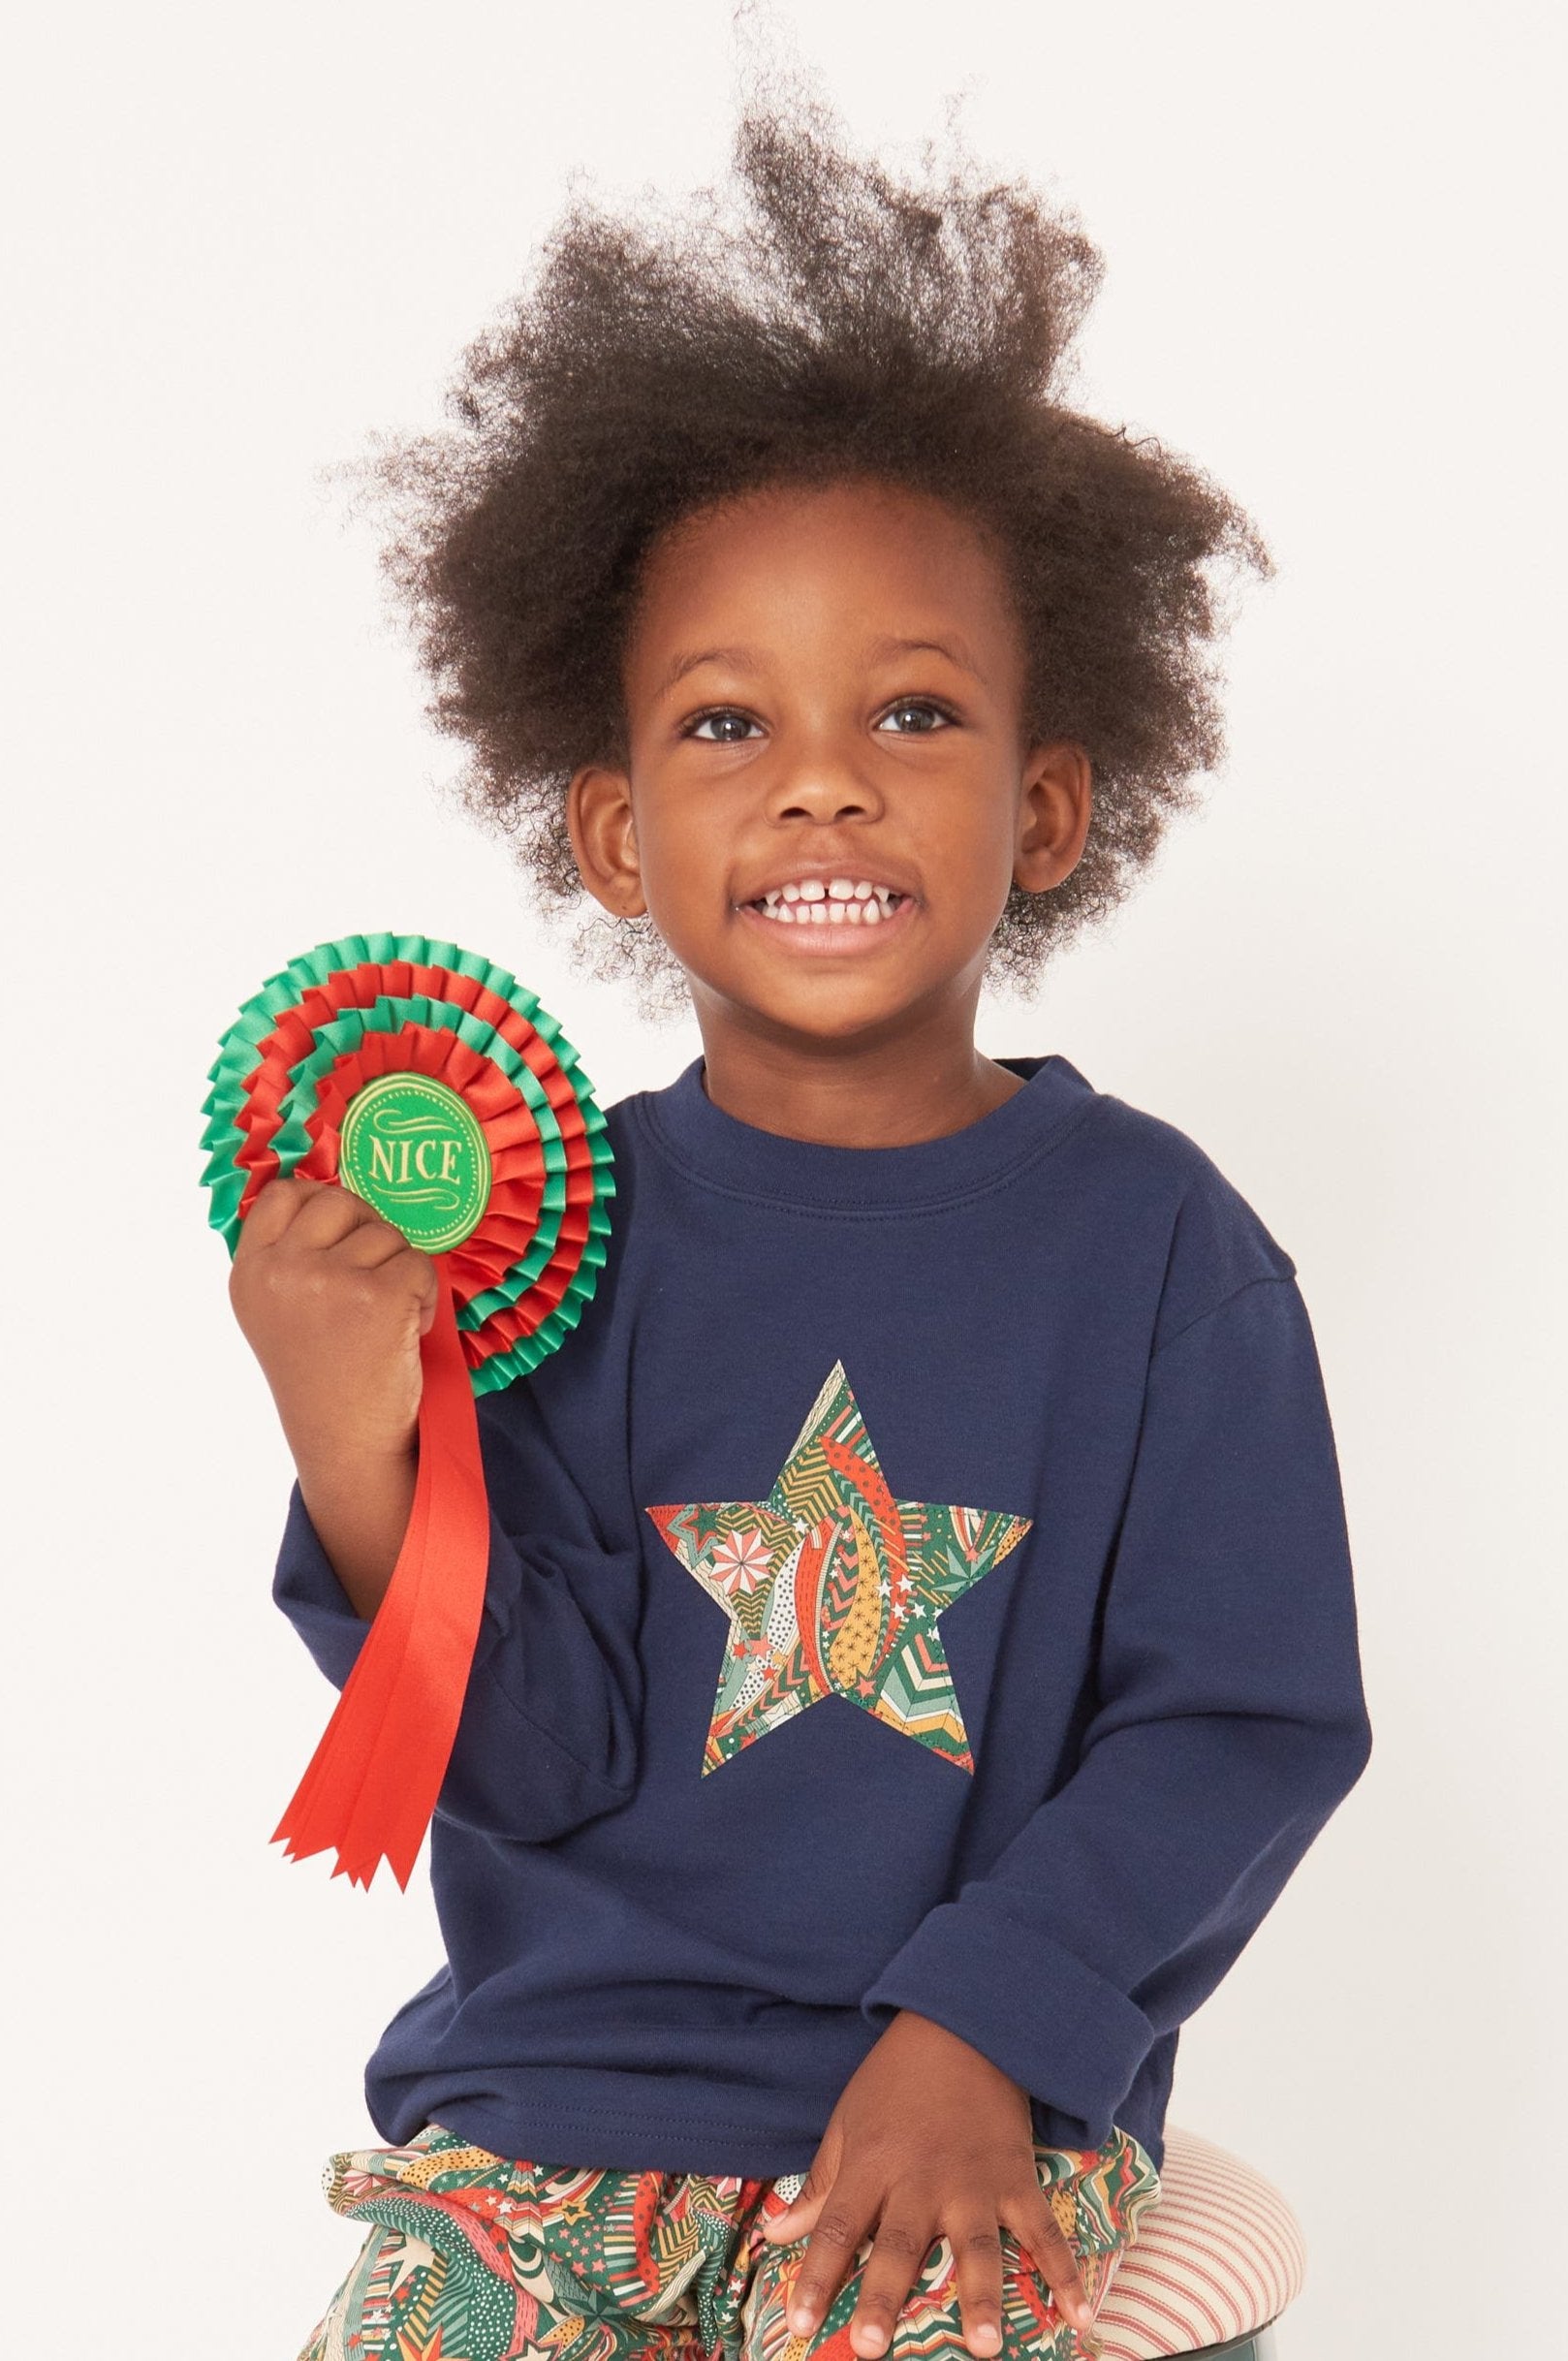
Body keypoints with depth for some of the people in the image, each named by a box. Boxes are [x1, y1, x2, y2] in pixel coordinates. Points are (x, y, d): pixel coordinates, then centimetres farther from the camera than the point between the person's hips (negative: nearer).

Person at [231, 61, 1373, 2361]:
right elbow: (542, 1762, -4)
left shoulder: (1151, 1237, -3)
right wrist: (363, 1460, -21)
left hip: (982, 2102, -1)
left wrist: (988, 2027, -13)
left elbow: (1248, 1718, -3)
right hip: (560, 2078, 2)